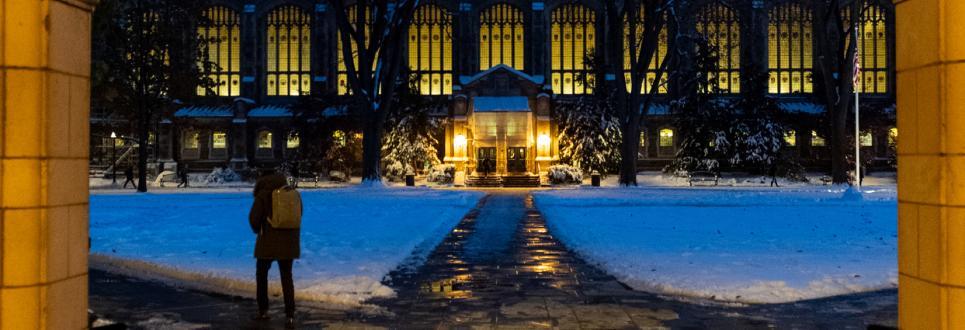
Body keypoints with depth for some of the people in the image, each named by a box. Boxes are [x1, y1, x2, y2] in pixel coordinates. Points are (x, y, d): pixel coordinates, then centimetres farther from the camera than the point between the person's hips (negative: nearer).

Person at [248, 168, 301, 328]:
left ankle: (263, 310, 23)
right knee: (287, 276, 9)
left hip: (269, 240, -3)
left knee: (261, 273, 19)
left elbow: (254, 217, -13)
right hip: (289, 240, 4)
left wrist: (257, 230, 7)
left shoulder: (263, 194, -7)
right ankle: (290, 316, -2)